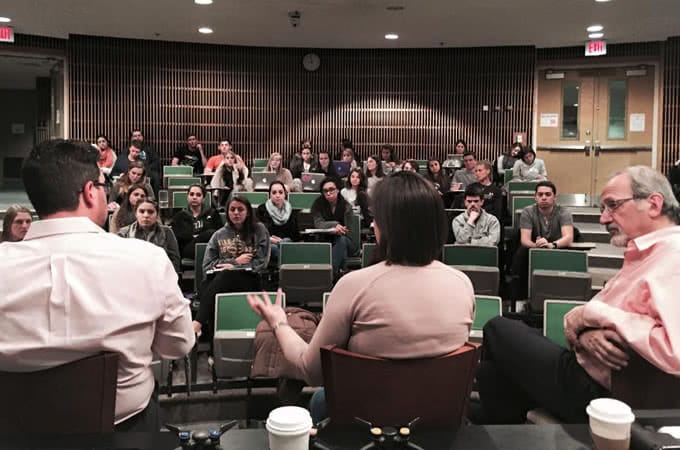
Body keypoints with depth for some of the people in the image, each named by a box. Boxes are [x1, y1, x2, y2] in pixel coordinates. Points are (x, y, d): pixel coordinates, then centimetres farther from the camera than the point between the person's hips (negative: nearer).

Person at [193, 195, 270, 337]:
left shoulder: (259, 230, 11)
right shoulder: (219, 235, 17)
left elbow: (261, 263, 3)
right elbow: (207, 265, 9)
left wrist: (231, 266, -5)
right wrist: (235, 261, -3)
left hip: (248, 278, -2)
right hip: (219, 279, 3)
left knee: (225, 276, -38)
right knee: (204, 289, -35)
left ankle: (199, 322, -45)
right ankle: (211, 330, -37)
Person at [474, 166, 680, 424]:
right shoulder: (642, 255, 13)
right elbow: (585, 316, 11)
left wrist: (596, 313, -22)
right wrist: (584, 334, -14)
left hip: (596, 392, -9)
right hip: (584, 370, 9)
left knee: (498, 330, 4)